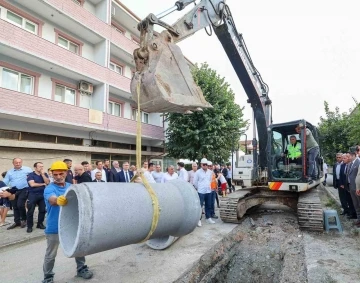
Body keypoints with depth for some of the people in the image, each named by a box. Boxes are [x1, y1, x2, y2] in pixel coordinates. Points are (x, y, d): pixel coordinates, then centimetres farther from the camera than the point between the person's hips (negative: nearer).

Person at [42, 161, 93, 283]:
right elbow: (52, 200, -37)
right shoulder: (49, 188, -15)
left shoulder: (71, 186, 1)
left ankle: (81, 269, 36)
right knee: (50, 254, 12)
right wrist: (58, 200, -59)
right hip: (54, 227, -4)